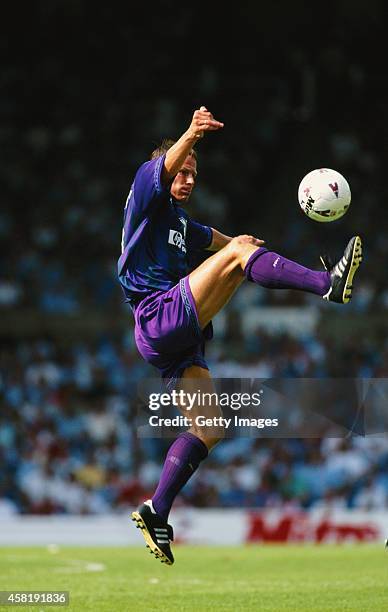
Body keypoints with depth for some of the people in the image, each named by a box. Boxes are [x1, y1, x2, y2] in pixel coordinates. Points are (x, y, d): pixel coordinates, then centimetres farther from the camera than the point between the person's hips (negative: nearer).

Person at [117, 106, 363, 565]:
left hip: (177, 343, 9)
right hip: (157, 317, -9)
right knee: (236, 253, -21)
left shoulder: (178, 219, 26)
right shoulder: (146, 197, 1)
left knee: (207, 431, 5)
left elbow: (207, 236, 48)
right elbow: (165, 167, -21)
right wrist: (190, 137, -39)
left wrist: (234, 241, 61)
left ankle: (156, 511, 8)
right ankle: (327, 284, -34)